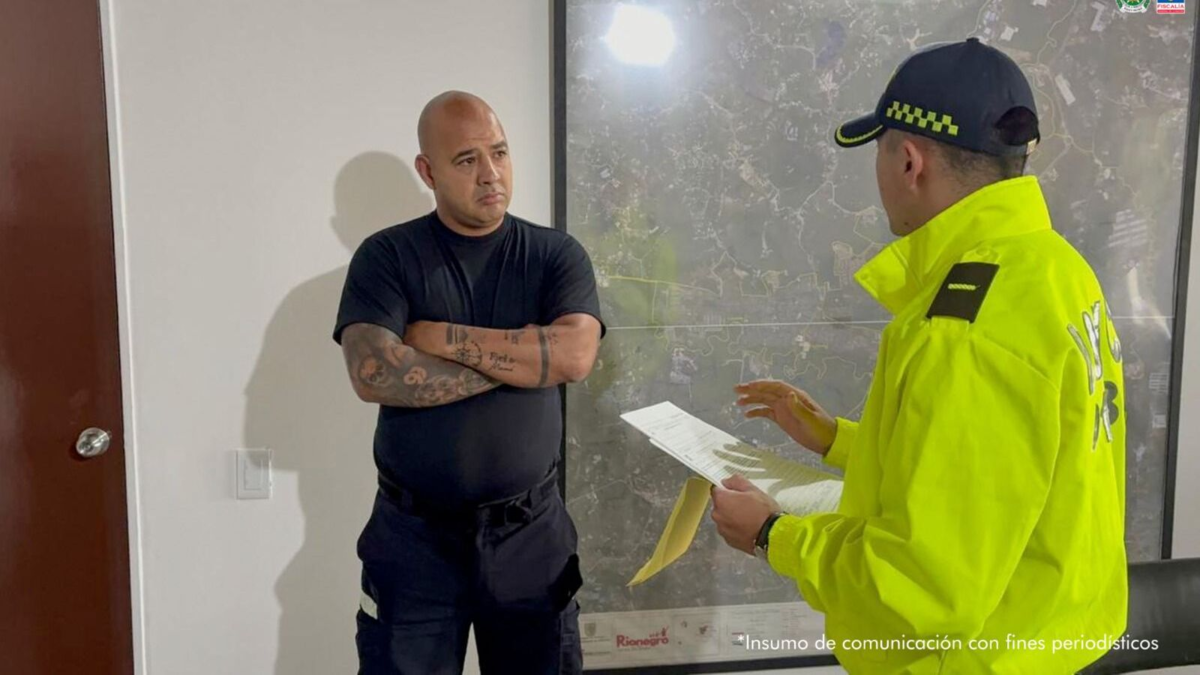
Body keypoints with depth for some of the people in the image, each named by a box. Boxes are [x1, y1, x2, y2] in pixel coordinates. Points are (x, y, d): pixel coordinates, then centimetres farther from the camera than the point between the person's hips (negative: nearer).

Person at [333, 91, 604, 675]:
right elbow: (373, 375, -19)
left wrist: (442, 338, -14)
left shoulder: (557, 254, 1)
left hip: (531, 532, 2)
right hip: (414, 533, -1)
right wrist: (519, 362, -14)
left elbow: (574, 356, -16)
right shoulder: (386, 256, -3)